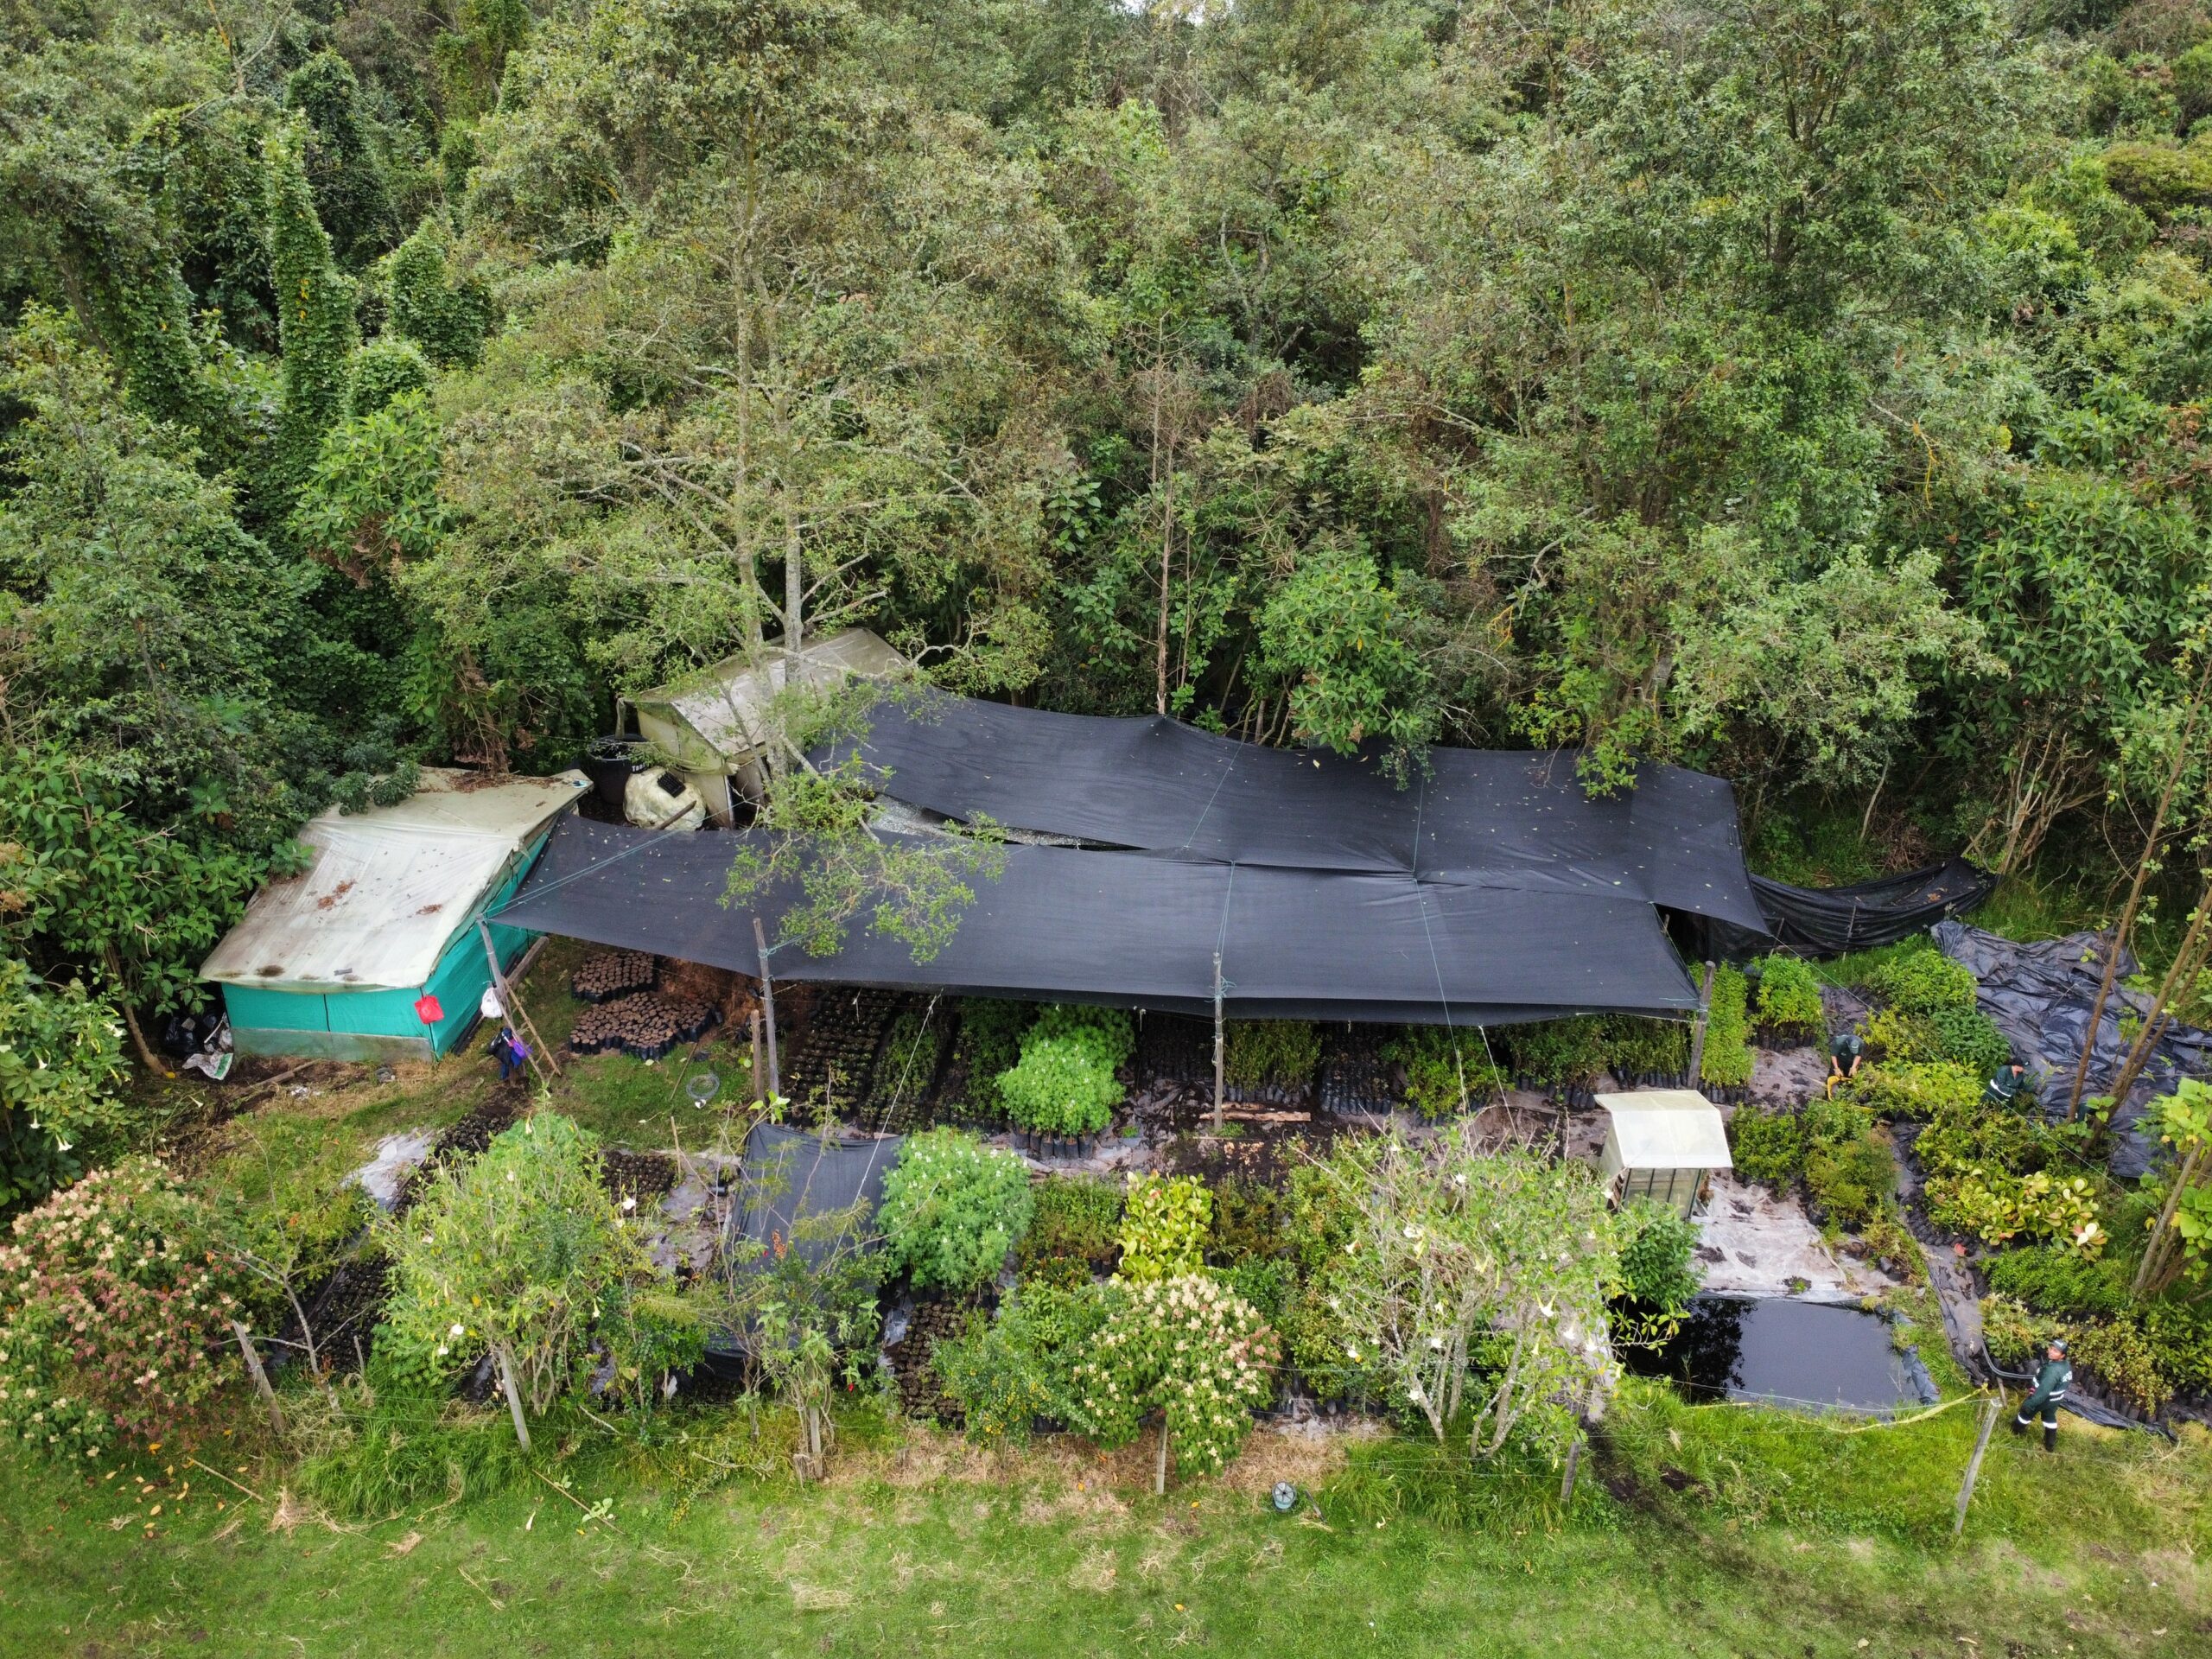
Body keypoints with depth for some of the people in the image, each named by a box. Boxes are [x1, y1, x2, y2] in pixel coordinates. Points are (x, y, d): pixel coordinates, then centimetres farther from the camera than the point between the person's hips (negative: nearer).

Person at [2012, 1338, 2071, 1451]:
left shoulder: (2052, 1370, -40)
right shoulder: (2066, 1364, -11)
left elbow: (2043, 1390, -37)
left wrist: (2030, 1403, -30)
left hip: (2045, 1398, -7)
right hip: (2057, 1399, 7)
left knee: (2026, 1411, 19)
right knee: (2050, 1417, 27)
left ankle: (2017, 1429, 45)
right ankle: (2050, 1444, 40)